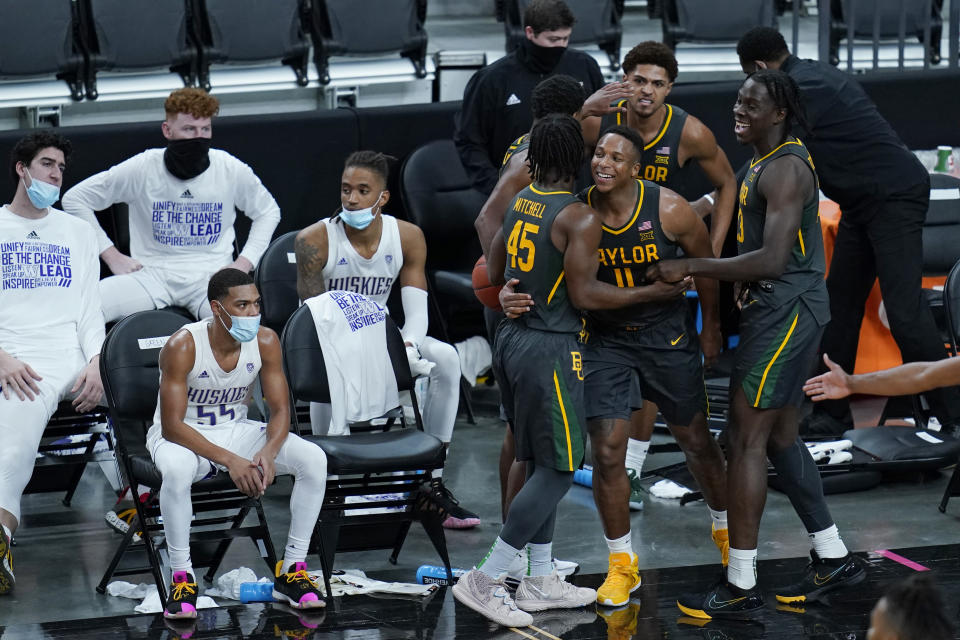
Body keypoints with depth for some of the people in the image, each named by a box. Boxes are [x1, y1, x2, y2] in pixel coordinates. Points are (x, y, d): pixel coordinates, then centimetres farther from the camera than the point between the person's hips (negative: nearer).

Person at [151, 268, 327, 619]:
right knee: (176, 468, -41)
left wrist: (267, 453, -28)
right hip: (181, 436, -4)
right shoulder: (182, 346, -25)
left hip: (235, 430, 5)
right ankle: (182, 577, -24)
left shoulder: (265, 341, -11)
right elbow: (172, 426, -25)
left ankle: (291, 571, -9)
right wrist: (229, 461, -34)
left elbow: (280, 411, -6)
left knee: (314, 458, -18)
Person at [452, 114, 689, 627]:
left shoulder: (519, 201, 7)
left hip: (511, 339, 8)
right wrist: (651, 293, -7)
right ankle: (485, 581, -3)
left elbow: (493, 273, 15)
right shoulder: (579, 218, -15)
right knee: (558, 469, -1)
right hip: (549, 349, -8)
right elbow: (583, 294, -15)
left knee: (541, 465, 17)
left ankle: (541, 582, 23)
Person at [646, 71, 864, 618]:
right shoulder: (765, 163, 15)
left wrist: (691, 267, -25)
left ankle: (741, 586, -4)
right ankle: (834, 559, 26)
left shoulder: (785, 168, -18)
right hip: (780, 310, 11)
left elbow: (772, 260, -28)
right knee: (780, 437, 17)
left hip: (787, 311, -11)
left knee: (746, 440, -8)